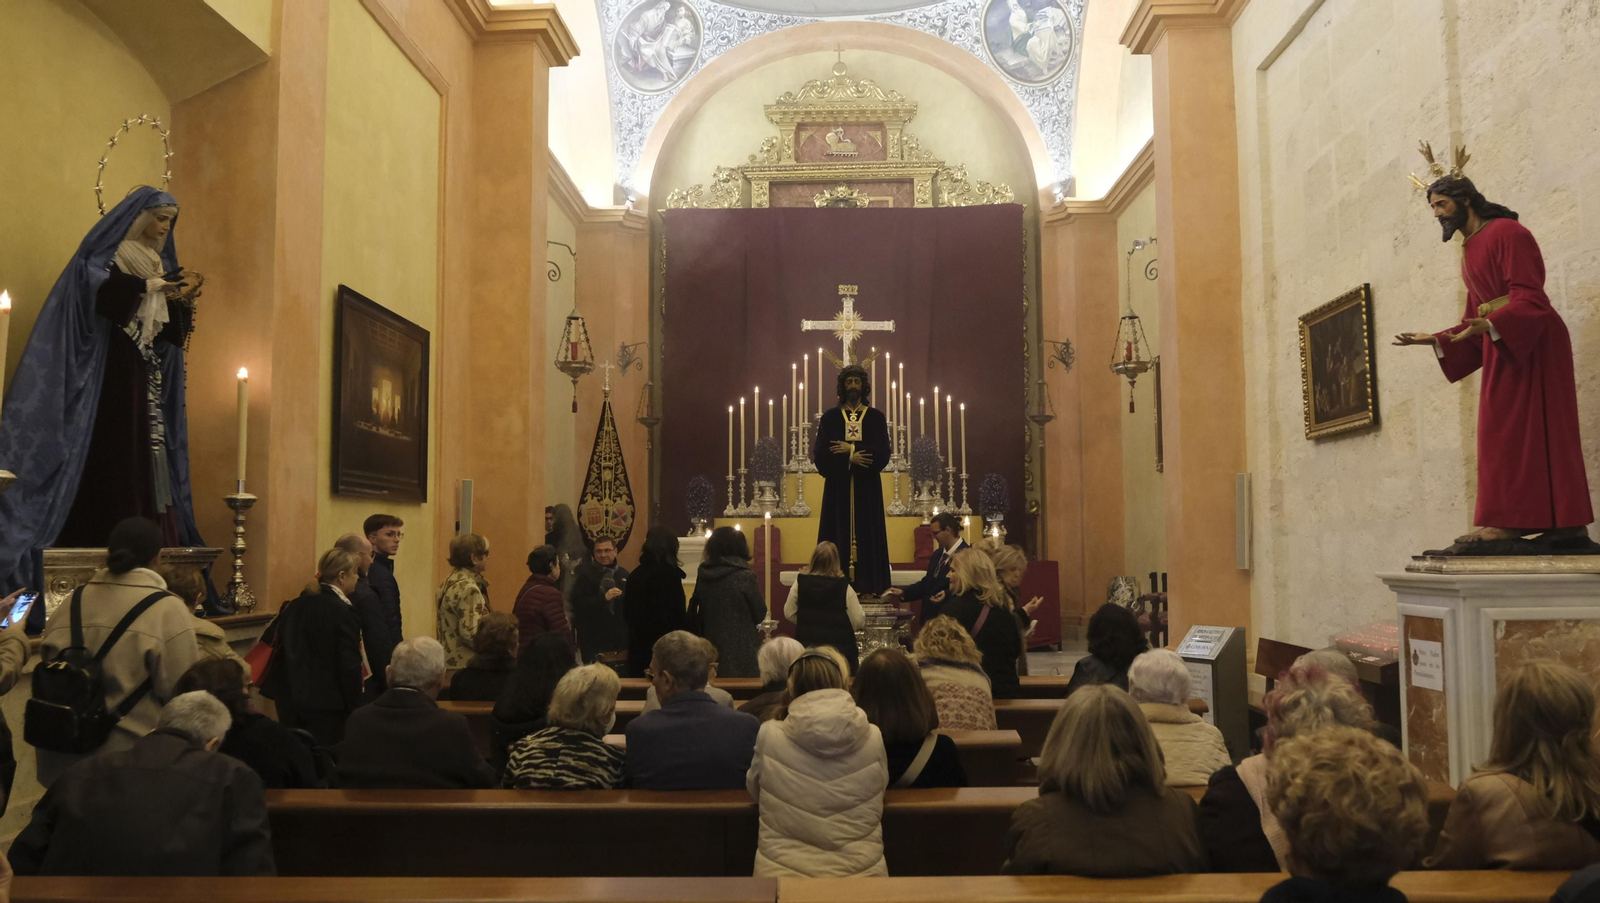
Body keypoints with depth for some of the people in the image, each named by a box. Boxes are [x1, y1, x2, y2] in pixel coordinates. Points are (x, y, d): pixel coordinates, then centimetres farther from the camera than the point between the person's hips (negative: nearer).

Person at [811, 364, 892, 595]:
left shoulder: (876, 417, 6)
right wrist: (850, 459, -13)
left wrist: (850, 449, -11)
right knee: (839, 537, -3)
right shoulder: (830, 417, 7)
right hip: (838, 487, 0)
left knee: (867, 536, -2)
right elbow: (820, 454, -2)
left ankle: (868, 588, 1)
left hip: (867, 488, 0)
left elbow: (883, 454, -4)